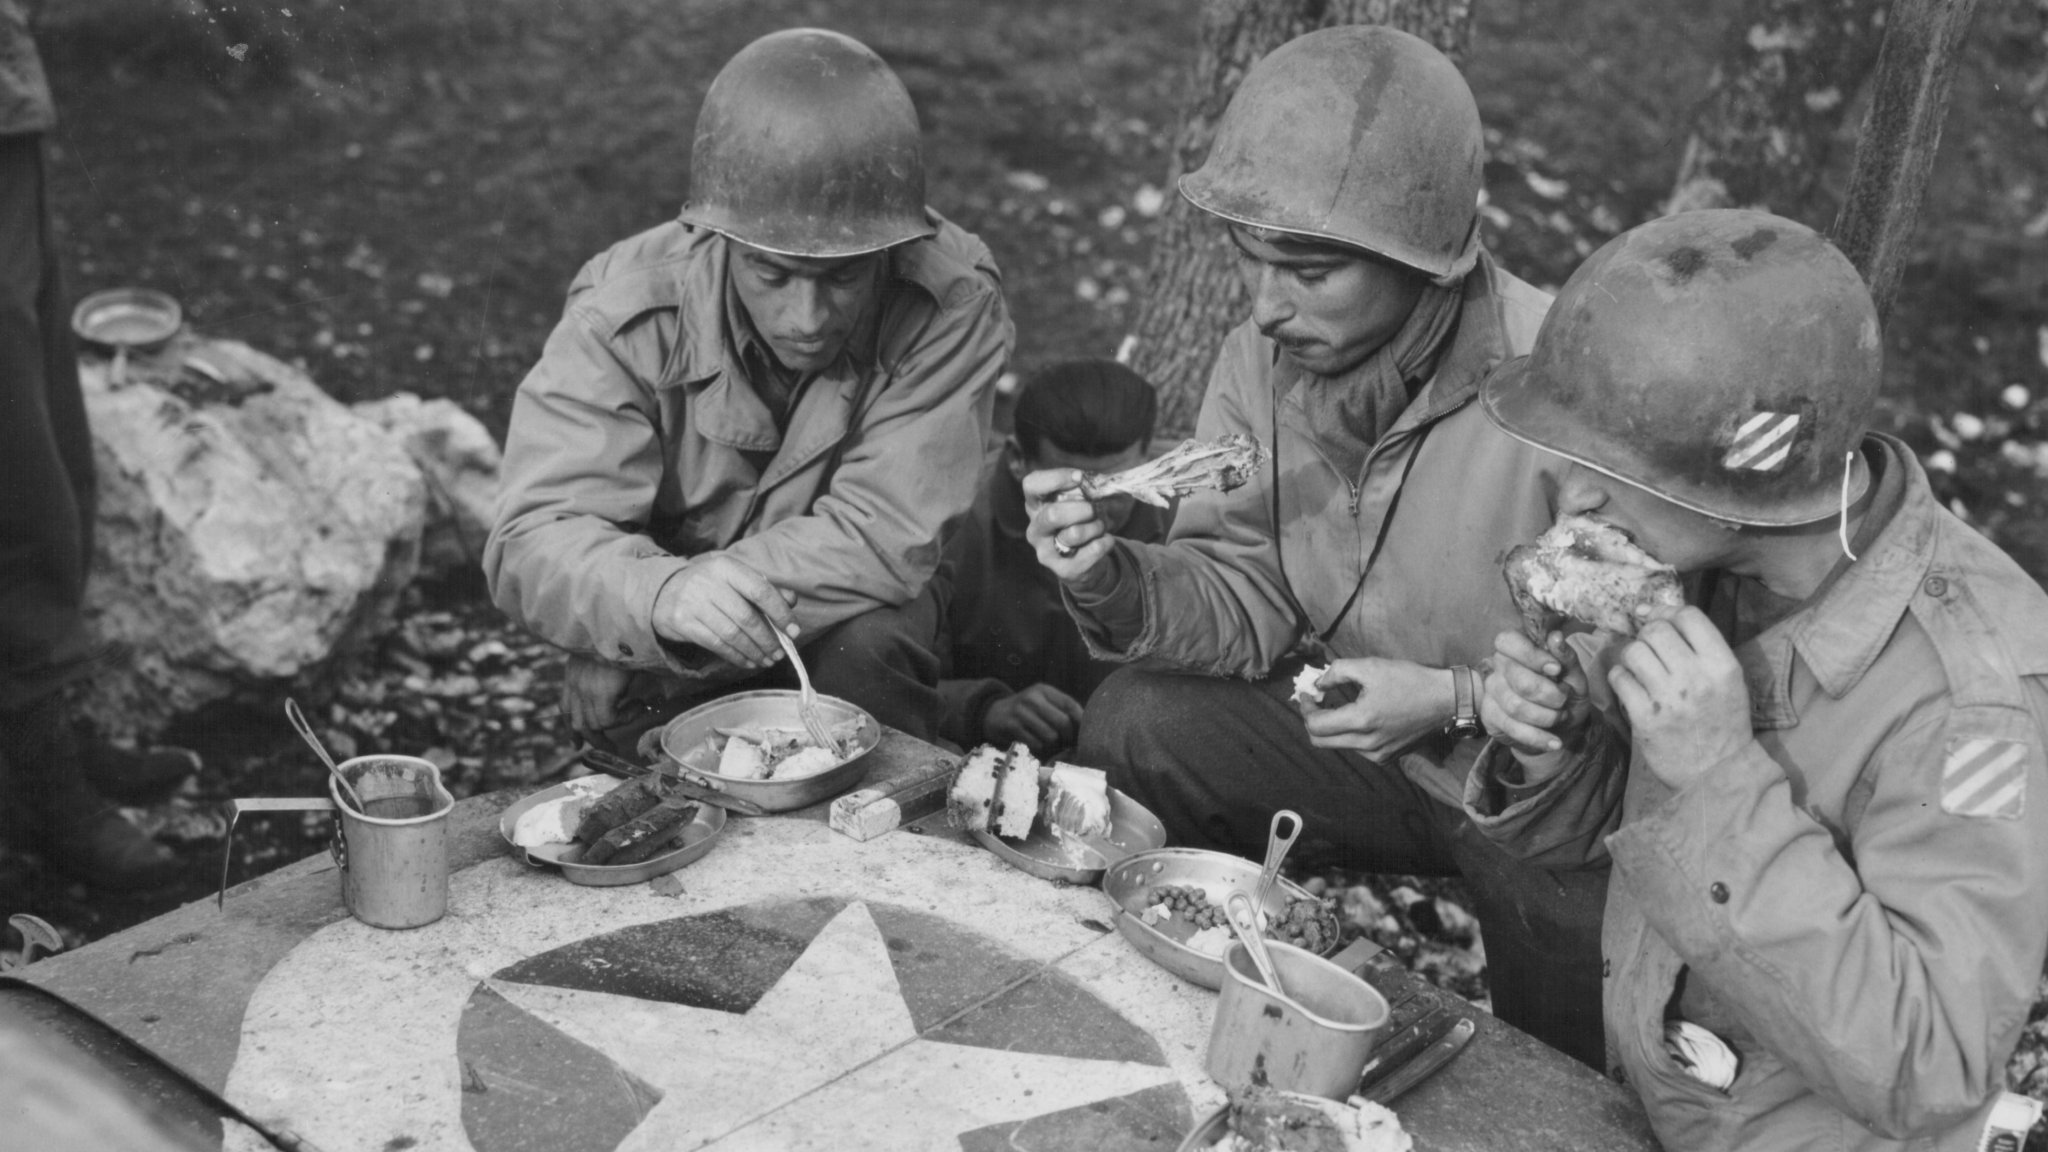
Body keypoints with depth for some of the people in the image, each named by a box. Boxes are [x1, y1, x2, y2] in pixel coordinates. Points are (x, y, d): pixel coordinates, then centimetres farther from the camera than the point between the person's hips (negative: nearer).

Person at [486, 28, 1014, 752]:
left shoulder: (954, 299, -22)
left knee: (869, 641, -30)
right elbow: (531, 542, -26)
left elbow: (885, 536, -25)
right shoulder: (625, 308, -20)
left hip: (859, 643, 1)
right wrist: (661, 594, -47)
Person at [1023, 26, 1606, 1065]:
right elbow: (1247, 600, -5)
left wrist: (1458, 702, -24)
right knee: (1132, 729, -13)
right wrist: (1115, 583, -24)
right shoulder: (1261, 360, -7)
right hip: (1361, 734, 5)